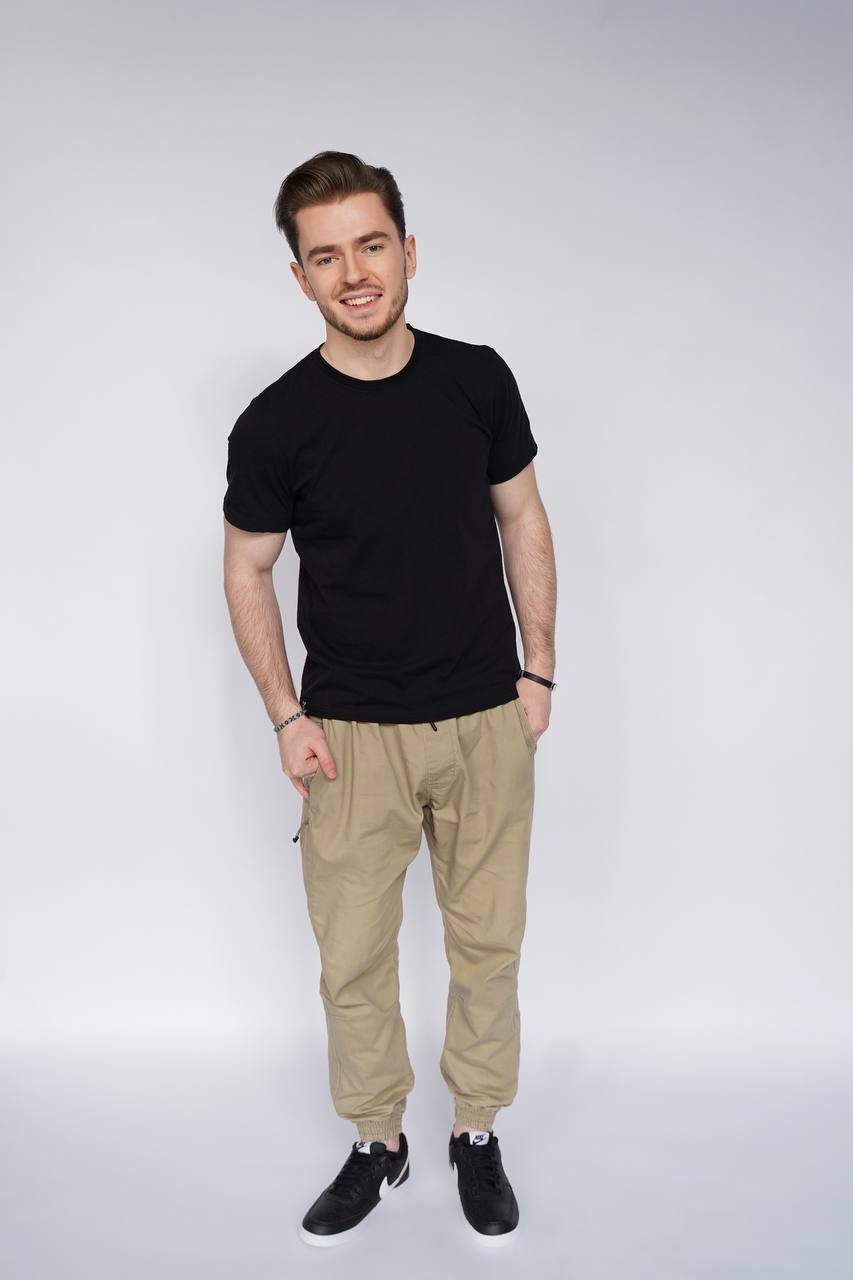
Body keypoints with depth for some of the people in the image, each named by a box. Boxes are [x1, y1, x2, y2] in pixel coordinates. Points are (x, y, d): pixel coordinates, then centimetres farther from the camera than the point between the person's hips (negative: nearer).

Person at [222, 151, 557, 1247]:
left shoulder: (478, 379, -4)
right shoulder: (275, 425, -10)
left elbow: (522, 521, 6)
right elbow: (246, 570, 1)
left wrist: (540, 668, 3)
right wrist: (285, 718, -4)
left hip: (487, 719, 2)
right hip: (353, 733, -1)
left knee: (487, 941, 13)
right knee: (352, 958, 8)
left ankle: (478, 1134, 35)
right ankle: (377, 1144, 32)